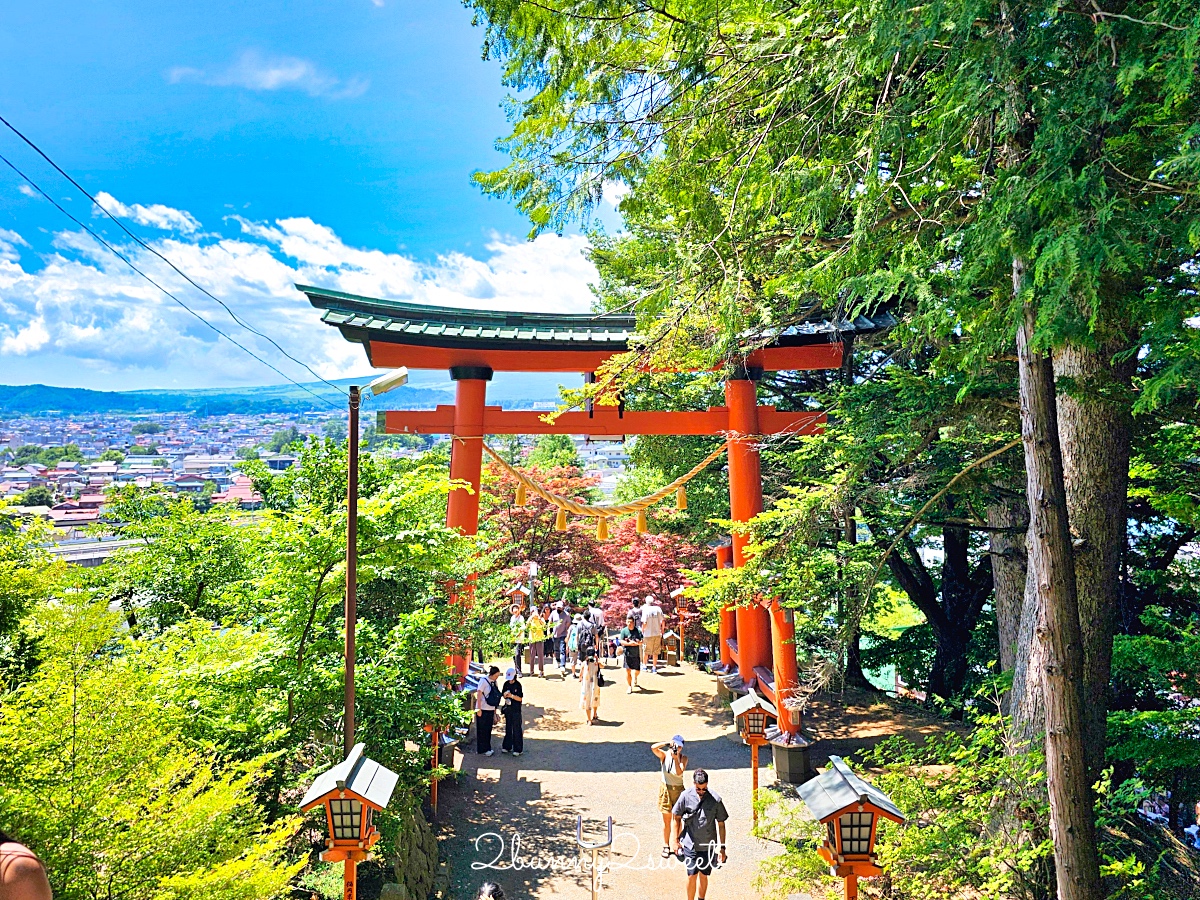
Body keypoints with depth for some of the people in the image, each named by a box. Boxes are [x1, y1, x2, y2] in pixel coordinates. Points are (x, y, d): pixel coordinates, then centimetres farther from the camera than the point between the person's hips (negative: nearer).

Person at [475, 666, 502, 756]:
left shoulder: (494, 683, 9)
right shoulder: (484, 681, -11)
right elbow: (478, 695, -13)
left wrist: (495, 713, 16)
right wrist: (478, 709, -16)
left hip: (491, 710, 6)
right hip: (483, 710, -6)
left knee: (488, 730, 11)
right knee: (482, 730, 2)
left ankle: (487, 748, 20)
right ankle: (482, 749, 11)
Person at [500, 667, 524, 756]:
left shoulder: (518, 685, -11)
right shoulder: (506, 684, 4)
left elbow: (520, 698, -11)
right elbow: (503, 695, 13)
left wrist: (512, 696, -24)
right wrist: (505, 695, -10)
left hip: (516, 710, -5)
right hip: (508, 709, 5)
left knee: (517, 729, -1)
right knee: (508, 728, 14)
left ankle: (518, 749, 5)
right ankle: (507, 746, 25)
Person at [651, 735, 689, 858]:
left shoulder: (683, 757, -7)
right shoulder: (665, 755, -8)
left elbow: (680, 773, -21)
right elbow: (653, 748, -27)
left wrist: (676, 758, -30)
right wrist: (667, 742, -32)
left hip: (678, 789, 0)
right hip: (665, 789, 0)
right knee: (666, 820, 8)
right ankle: (666, 846, 19)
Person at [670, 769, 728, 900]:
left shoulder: (715, 800, -12)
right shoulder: (686, 796, -12)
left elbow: (721, 824, -2)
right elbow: (675, 817, 0)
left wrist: (722, 847, -2)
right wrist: (675, 840, 0)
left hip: (709, 846, 1)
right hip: (690, 845, -1)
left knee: (703, 876, 12)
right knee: (692, 875, -4)